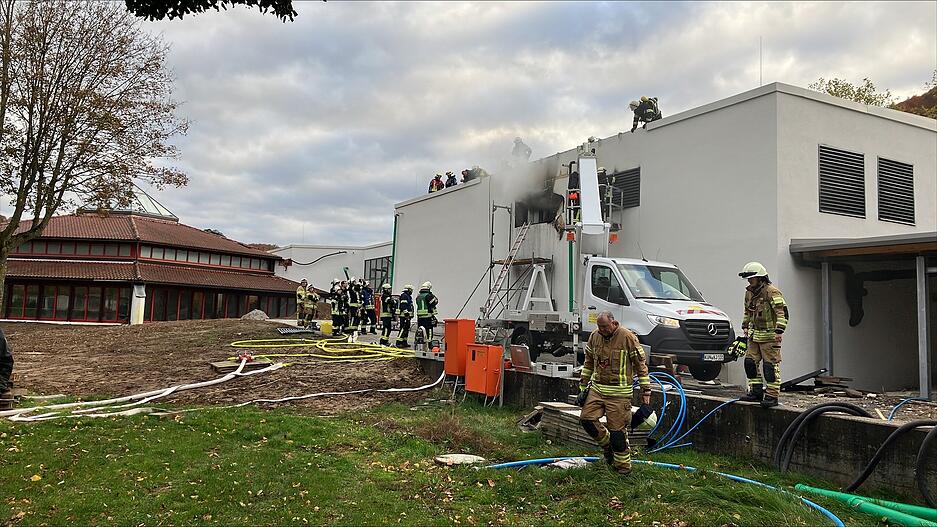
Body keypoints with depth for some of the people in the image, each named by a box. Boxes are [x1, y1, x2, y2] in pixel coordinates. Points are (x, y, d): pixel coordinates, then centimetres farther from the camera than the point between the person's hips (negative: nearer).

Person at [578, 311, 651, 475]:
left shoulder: (627, 337, -11)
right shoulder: (594, 336, 5)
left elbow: (641, 364, -5)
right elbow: (588, 362, 17)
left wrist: (646, 391, -5)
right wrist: (583, 386, 17)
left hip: (618, 393, -5)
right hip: (596, 389, 5)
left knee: (617, 430, -2)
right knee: (586, 419, -3)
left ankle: (623, 466, 15)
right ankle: (607, 444, 23)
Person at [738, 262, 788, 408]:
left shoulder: (772, 292, -15)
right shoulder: (749, 293, 11)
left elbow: (782, 312, -21)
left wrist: (779, 331, -28)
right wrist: (745, 326, 24)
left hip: (769, 336, -8)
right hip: (754, 335, 9)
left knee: (771, 365, -5)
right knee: (750, 362, 7)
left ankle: (772, 396, -1)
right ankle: (756, 392, 17)